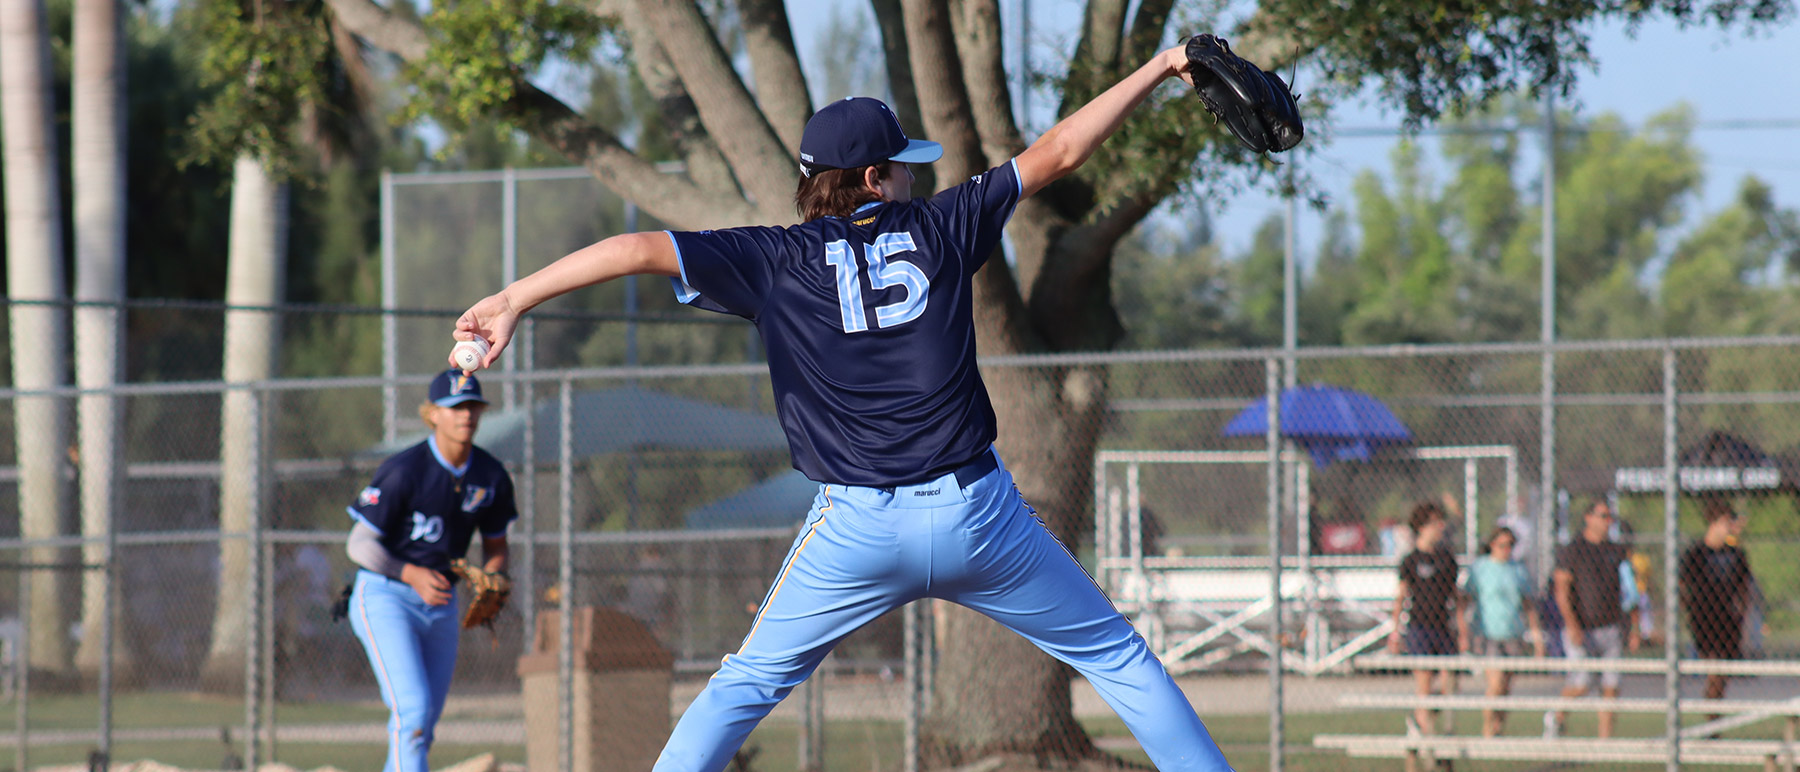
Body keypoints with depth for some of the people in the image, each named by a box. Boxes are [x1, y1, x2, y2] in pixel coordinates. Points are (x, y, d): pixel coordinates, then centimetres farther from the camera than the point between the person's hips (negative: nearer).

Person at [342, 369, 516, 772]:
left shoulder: (491, 477, 0)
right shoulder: (404, 470, -18)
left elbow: (495, 546, 14)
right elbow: (360, 544, -13)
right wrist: (412, 574, -27)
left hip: (441, 607, 6)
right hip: (385, 599, -6)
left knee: (423, 725, 9)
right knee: (413, 709, -21)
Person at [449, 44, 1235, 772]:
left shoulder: (774, 261, 1)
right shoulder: (936, 228, 3)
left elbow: (640, 249, -8)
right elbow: (1056, 152, 7)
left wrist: (514, 299, -10)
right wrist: (1159, 68, 15)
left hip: (855, 530, 0)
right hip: (973, 513, 0)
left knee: (750, 680, 15)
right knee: (1114, 655, 12)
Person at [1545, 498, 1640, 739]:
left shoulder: (1616, 551, 13)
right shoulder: (1571, 551, -4)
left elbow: (1629, 590, 18)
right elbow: (1562, 591, -11)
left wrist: (1634, 627, 12)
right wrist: (1572, 626, -22)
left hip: (1611, 628, 5)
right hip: (1581, 630, -5)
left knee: (1611, 687, -1)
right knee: (1581, 683, -13)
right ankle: (1556, 718, 14)